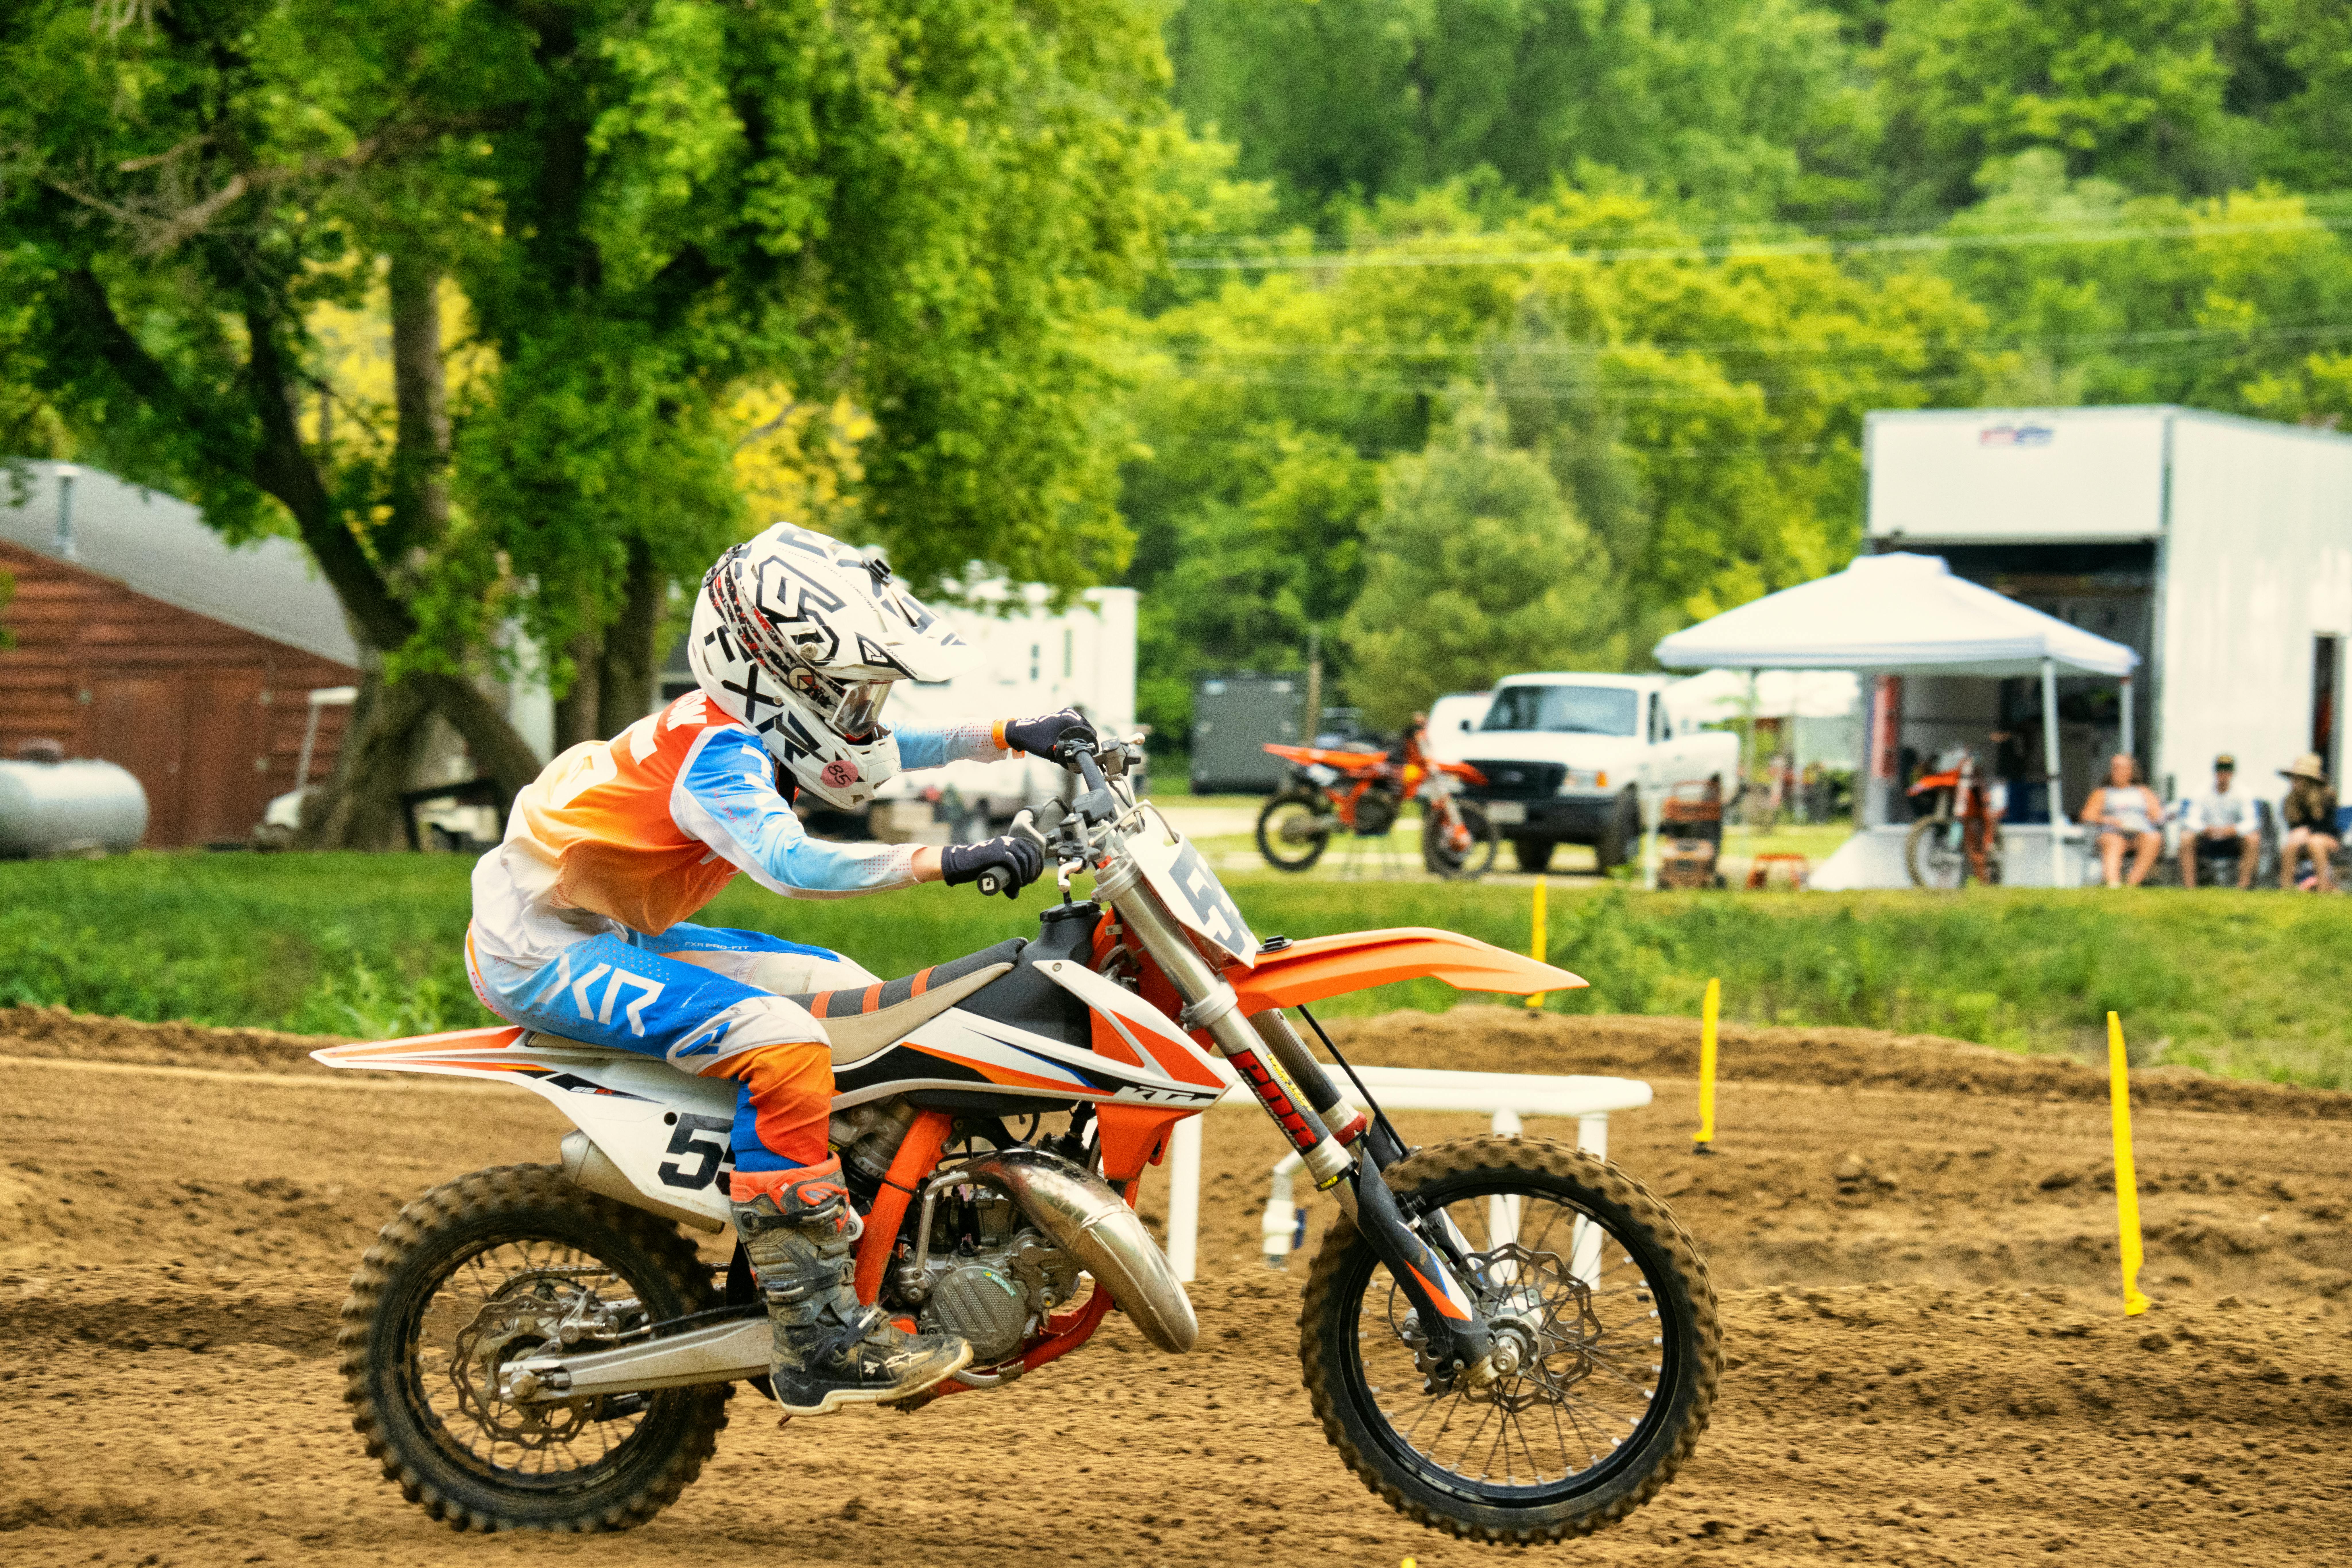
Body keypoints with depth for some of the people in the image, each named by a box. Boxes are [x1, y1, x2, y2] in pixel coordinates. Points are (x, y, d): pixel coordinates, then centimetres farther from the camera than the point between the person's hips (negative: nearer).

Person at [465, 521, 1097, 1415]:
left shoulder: (755, 732, 5)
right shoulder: (715, 756, -24)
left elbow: (877, 752, 23)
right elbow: (789, 863, -42)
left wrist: (1011, 737, 16)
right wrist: (944, 862, -46)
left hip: (611, 934, 11)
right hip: (543, 954, -11)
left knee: (851, 997, 14)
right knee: (783, 1043, -29)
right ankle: (816, 1341, -29)